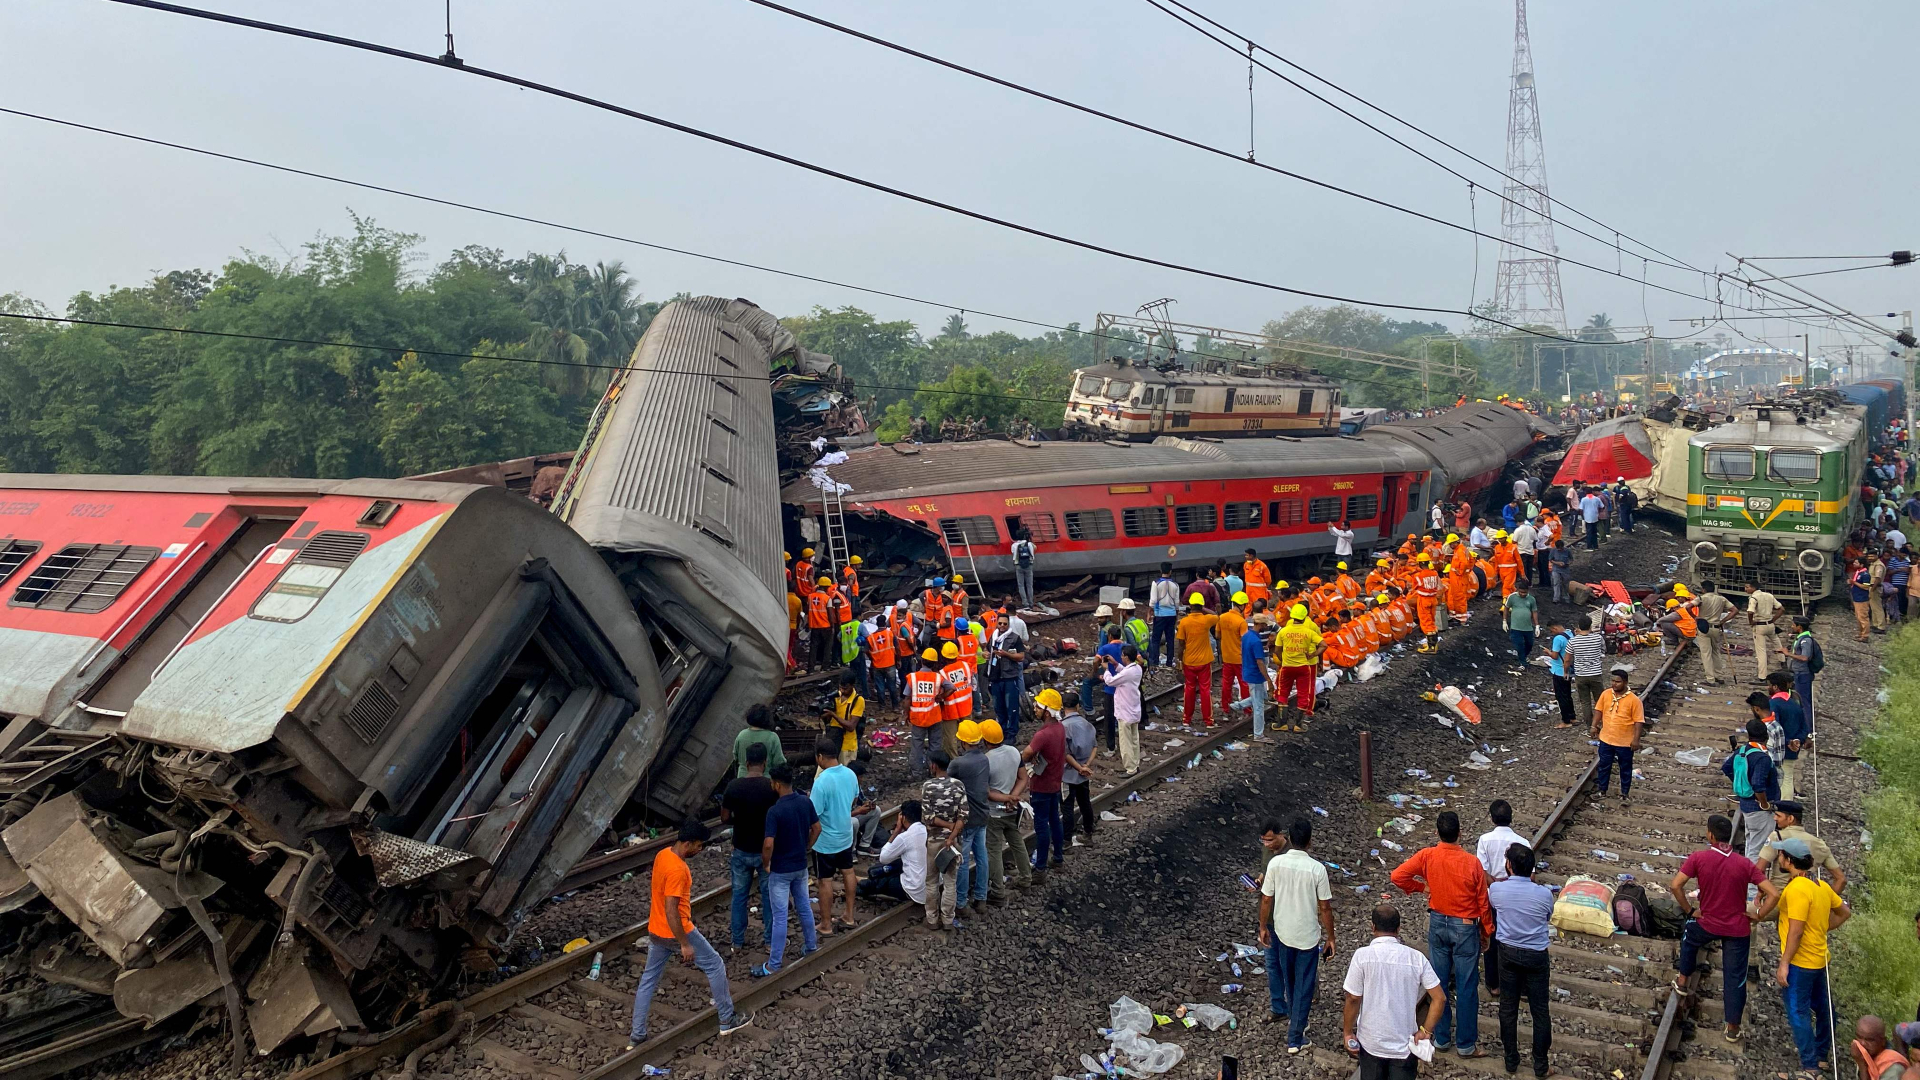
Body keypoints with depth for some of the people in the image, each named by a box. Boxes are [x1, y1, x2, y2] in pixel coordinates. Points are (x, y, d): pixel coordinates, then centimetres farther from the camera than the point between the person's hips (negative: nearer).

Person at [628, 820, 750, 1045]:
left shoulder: (662, 854, 0)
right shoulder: (677, 870, -28)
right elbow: (671, 911, -29)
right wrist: (685, 944, -24)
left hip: (655, 930, 9)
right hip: (676, 932, -9)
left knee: (648, 980, 16)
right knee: (715, 965, 7)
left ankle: (636, 1035, 22)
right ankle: (727, 1020, 17)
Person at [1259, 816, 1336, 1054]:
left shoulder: (1275, 863, -12)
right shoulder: (1317, 869, -18)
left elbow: (1266, 899, -5)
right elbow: (1325, 908, -12)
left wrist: (1263, 927, 9)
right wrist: (1330, 938, 0)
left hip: (1282, 932, 3)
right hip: (1308, 935, -3)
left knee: (1289, 981, 24)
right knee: (1304, 987, 9)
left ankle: (1295, 1022, 43)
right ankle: (1295, 1039, 14)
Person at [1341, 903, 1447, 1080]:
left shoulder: (1362, 955, -13)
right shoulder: (1416, 957, -6)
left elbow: (1353, 999, -13)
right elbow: (1440, 998, -9)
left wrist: (1347, 1033, -1)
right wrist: (1426, 1031, 0)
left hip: (1371, 1043, -1)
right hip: (1405, 1045, 1)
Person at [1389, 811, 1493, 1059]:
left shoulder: (1427, 856, -12)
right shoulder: (1472, 863, -19)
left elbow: (1397, 876, -15)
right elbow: (1482, 902, -9)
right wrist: (1486, 932, 5)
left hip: (1437, 923, 3)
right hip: (1465, 927, -3)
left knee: (1439, 982, 14)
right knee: (1466, 986, 7)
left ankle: (1441, 1038, 24)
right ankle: (1466, 1044, 16)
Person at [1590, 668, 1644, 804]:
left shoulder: (1634, 699, -16)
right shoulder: (1606, 694, -5)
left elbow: (1639, 721, -13)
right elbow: (1599, 710, 8)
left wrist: (1636, 739, -16)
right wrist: (1594, 726, 0)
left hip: (1625, 742, -3)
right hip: (1606, 739, 4)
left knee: (1625, 769, 12)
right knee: (1604, 766, 14)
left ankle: (1625, 795, 26)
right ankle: (1602, 791, 29)